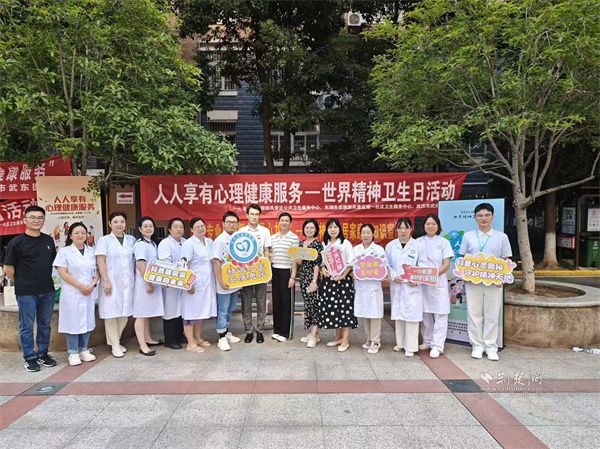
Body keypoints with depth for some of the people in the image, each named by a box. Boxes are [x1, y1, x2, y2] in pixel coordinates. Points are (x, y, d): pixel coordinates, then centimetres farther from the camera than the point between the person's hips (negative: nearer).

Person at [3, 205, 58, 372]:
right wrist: (21, 283, 2)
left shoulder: (48, 240, 6)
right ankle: (30, 358, 17)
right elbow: (8, 268, -4)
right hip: (26, 293, -4)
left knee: (45, 325, 14)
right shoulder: (17, 242, -8)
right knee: (27, 326, 5)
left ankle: (43, 354, 27)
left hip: (47, 291, 5)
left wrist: (46, 280, 13)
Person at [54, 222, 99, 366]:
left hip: (89, 293, 4)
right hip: (72, 293, -4)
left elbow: (97, 271, 13)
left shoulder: (91, 252, 12)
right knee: (73, 322, -2)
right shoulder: (64, 252, -1)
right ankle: (73, 353, 10)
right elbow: (62, 273, -9)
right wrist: (81, 286, -14)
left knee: (88, 321, 7)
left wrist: (93, 284, -6)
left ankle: (84, 350, 19)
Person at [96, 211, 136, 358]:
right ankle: (115, 345, 10)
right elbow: (100, 262, -6)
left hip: (128, 282, 4)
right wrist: (106, 281, -12)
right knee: (112, 313, -1)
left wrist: (136, 279, 6)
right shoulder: (104, 240, 0)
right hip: (111, 282, -3)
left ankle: (114, 340, 23)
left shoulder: (131, 240, 10)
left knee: (124, 313, 6)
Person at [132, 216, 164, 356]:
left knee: (148, 313, 17)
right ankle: (142, 346, -2)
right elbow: (140, 265, -19)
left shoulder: (153, 243, 14)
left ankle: (148, 339, 28)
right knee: (141, 314, -4)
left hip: (153, 282, 9)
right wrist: (148, 283, -19)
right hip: (144, 283, -9)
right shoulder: (140, 244, -13)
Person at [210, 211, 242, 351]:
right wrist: (221, 281, -17)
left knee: (230, 309, 18)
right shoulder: (219, 240, -12)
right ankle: (222, 338, 12)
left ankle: (227, 332, 31)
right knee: (222, 311, 3)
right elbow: (216, 262, -15)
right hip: (224, 283, -6)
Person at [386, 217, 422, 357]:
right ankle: (400, 343, 26)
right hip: (397, 285, 3)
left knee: (411, 315, -3)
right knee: (398, 314, 11)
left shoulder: (417, 245, -3)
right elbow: (387, 264, 7)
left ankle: (410, 347, 7)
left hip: (412, 286, -3)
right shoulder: (391, 246, 5)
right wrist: (394, 276, -8)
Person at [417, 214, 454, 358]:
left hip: (439, 283, -2)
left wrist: (435, 274, -18)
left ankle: (437, 345, 0)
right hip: (421, 282, 2)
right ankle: (427, 341, 22)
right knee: (425, 313, 8)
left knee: (440, 314, -4)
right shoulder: (418, 242, 9)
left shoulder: (444, 242, 4)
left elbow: (447, 264, -2)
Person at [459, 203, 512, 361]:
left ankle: (491, 347, 17)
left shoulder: (501, 237, 5)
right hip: (473, 282, 0)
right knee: (474, 314, 5)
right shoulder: (468, 236, 6)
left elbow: (505, 261, 7)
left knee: (492, 315, 6)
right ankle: (477, 346, 17)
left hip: (494, 282, 0)